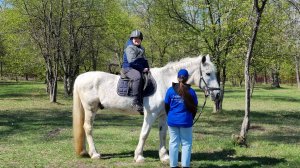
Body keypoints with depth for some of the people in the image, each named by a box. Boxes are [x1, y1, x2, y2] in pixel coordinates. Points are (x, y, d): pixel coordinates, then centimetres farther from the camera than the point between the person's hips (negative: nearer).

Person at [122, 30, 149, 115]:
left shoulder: (141, 49, 22)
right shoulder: (130, 47, -6)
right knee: (138, 77, -39)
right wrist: (142, 69, -15)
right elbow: (132, 61, -15)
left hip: (140, 69, 9)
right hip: (129, 68, -9)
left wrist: (147, 68, 6)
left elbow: (144, 60, 26)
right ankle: (136, 102, -43)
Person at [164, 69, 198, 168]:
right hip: (186, 121, -2)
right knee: (186, 143, 8)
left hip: (172, 121, 2)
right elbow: (194, 108, 0)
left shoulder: (171, 90, -4)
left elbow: (166, 106, 2)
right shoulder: (191, 92, -6)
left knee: (173, 143, 10)